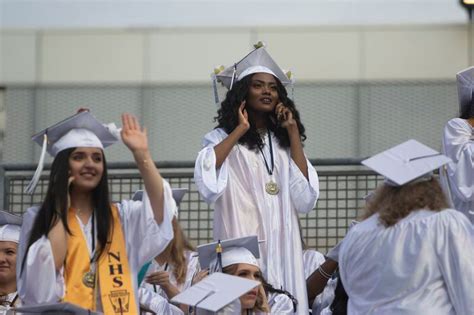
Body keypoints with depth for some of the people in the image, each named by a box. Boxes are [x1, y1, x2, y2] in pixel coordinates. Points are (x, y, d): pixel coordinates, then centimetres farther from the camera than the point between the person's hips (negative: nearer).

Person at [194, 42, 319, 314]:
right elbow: (206, 180, -20)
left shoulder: (282, 142, 14)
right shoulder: (224, 138, 2)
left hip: (282, 245, 4)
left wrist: (293, 133, 2)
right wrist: (240, 130, -10)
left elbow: (306, 199, 0)